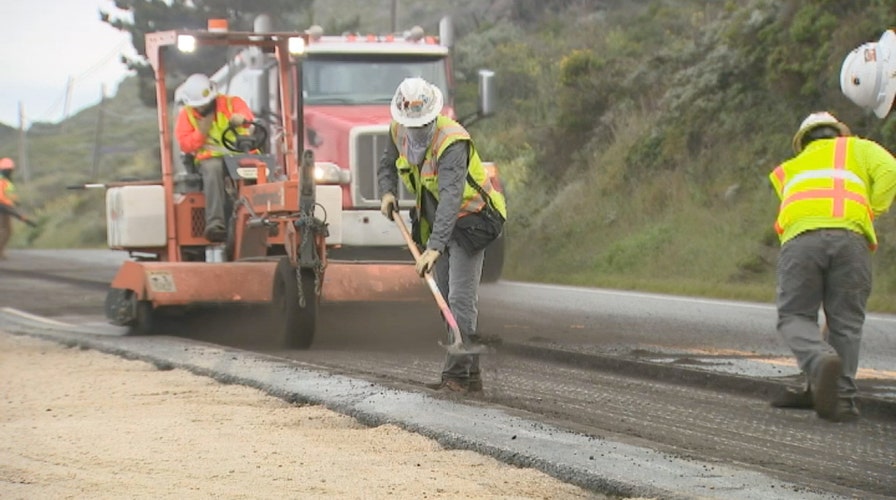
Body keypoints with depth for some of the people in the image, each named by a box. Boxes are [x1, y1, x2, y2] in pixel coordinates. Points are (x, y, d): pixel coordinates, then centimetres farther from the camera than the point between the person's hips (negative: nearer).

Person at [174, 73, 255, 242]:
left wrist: (241, 117, -41)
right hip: (211, 158, -1)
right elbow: (185, 145, 5)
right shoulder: (186, 114, 12)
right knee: (212, 169, -38)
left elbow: (246, 114, -15)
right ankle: (215, 222, -49)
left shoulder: (231, 103, 8)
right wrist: (201, 132, -12)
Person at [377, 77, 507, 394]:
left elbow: (450, 198, -39)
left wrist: (434, 248, -46)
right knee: (448, 301, 9)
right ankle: (470, 375, 13)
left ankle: (458, 374, -16)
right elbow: (387, 165, 15)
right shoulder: (399, 131, -6)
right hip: (436, 223, 8)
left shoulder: (452, 142, -30)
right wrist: (387, 192, -6)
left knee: (460, 299, -15)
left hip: (468, 220, -8)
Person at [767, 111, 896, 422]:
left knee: (794, 317, 4)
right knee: (845, 323, 7)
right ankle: (840, 398, 0)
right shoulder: (858, 149, 29)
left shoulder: (787, 170, 38)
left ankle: (822, 362, -25)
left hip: (800, 236, 1)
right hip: (850, 234, -1)